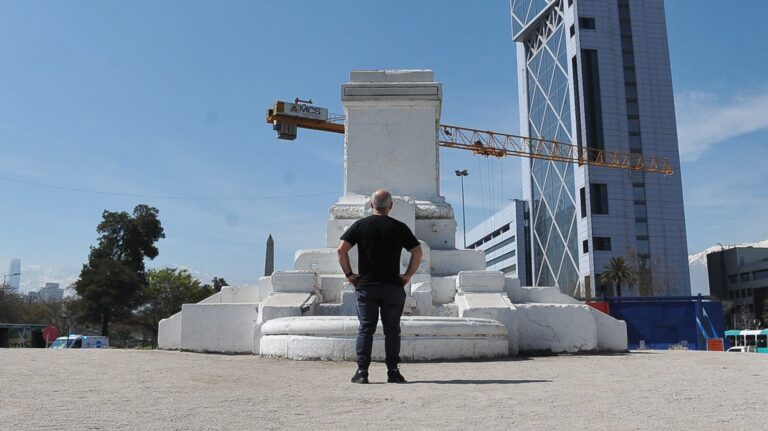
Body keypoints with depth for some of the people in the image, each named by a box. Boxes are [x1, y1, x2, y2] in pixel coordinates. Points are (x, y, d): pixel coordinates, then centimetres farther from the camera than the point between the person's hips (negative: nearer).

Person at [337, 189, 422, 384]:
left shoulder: (360, 225, 2)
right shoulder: (399, 227, 2)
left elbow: (341, 249, -6)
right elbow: (418, 252, -1)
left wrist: (349, 274, 1)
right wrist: (408, 275, 4)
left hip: (366, 286, 0)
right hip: (393, 287, 0)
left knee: (366, 329, 4)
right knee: (392, 330, 6)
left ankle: (362, 371, 0)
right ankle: (393, 372, 6)